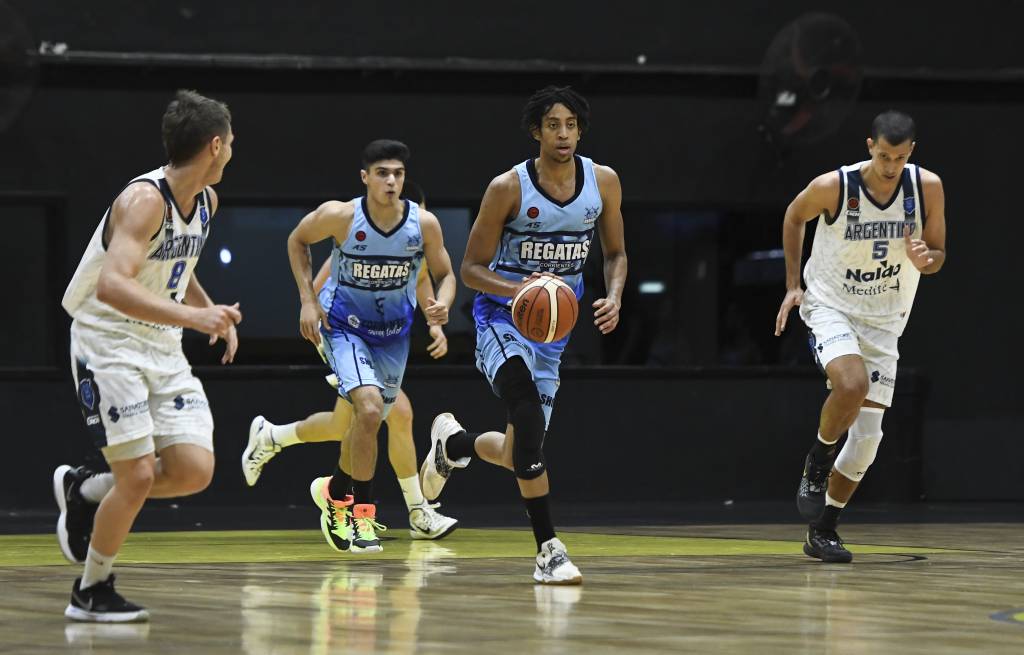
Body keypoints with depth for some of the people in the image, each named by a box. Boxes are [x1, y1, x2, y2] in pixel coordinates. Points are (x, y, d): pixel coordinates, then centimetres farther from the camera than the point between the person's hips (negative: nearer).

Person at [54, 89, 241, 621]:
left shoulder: (206, 200, 6)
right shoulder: (145, 199, -21)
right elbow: (113, 285, -35)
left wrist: (214, 314, 11)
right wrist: (192, 316, -42)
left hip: (163, 347, 8)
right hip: (108, 342, -8)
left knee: (194, 471, -5)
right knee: (139, 476, -12)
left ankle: (84, 491, 19)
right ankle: (91, 593, 7)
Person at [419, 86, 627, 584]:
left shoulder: (603, 182, -4)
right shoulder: (508, 188, -15)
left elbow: (615, 253, 10)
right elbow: (472, 268, -10)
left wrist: (614, 297, -11)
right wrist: (520, 290, -30)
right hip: (502, 317, -5)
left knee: (519, 453, 8)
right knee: (528, 409, -31)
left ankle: (453, 444, 45)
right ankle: (548, 550, -29)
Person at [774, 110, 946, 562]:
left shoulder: (927, 187, -12)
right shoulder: (833, 186, -18)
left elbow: (938, 255, 0)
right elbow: (794, 217, 4)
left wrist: (924, 260, -24)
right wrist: (793, 284, 4)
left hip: (884, 321, 3)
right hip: (830, 307, -3)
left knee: (867, 435, 1)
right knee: (853, 384, -33)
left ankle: (822, 531, 16)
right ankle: (817, 463, -4)